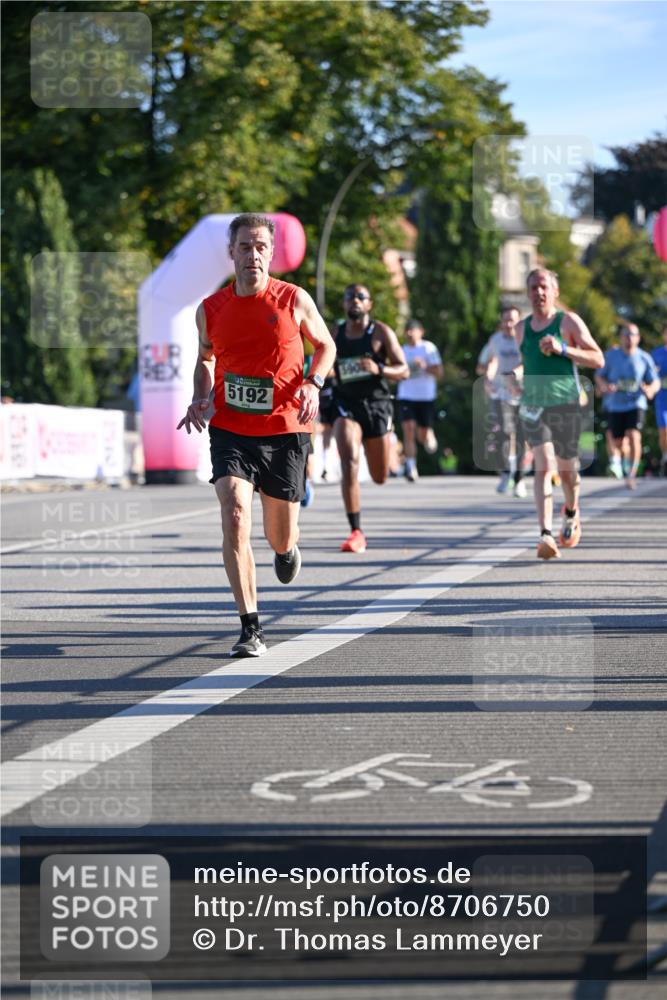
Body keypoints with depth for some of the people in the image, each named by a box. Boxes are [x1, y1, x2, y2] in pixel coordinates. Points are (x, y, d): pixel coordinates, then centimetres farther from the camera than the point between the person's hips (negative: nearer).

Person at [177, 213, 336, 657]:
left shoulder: (294, 300, -4)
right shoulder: (211, 309, 0)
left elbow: (325, 345, 10)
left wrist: (313, 383, -9)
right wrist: (201, 397, -1)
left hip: (285, 432, 0)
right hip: (230, 431, 0)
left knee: (280, 538, 9)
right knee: (235, 517, -21)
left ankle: (288, 546, 52)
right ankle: (251, 629, -15)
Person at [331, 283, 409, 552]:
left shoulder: (381, 332, -2)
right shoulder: (336, 333, 7)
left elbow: (403, 370, -6)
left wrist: (379, 369, -23)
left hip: (377, 405, -1)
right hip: (346, 405, 1)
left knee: (380, 477, 10)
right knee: (349, 462, -23)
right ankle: (356, 533, -23)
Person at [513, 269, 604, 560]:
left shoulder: (569, 322, -1)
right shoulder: (522, 328, 11)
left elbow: (598, 360, -6)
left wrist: (562, 349, -17)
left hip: (566, 404, -2)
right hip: (533, 405, 2)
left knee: (567, 469, 10)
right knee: (543, 467, -15)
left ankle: (572, 513, 42)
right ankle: (545, 535, -24)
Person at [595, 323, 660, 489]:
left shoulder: (644, 358, -2)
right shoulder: (611, 355, -1)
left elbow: (655, 382, 3)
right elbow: (599, 376, 6)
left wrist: (650, 389, -21)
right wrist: (605, 387, -17)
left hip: (636, 404, -2)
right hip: (615, 405, 2)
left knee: (634, 436, -22)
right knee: (618, 443, 7)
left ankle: (632, 473, -19)